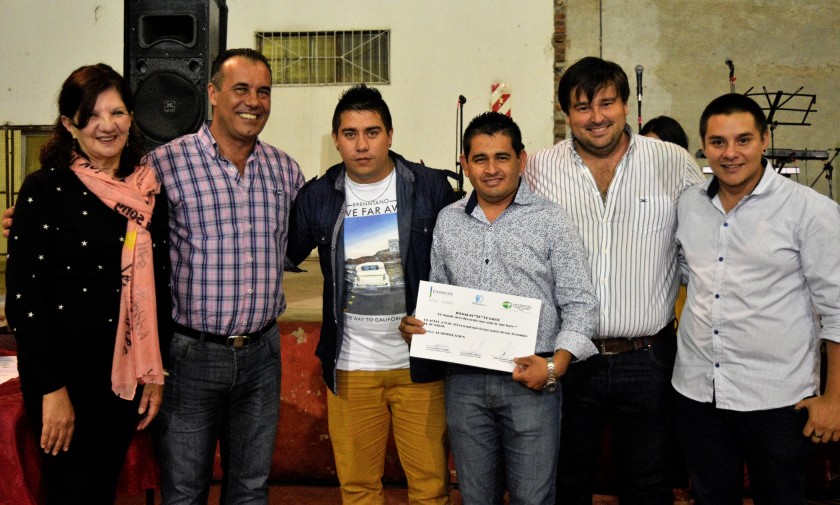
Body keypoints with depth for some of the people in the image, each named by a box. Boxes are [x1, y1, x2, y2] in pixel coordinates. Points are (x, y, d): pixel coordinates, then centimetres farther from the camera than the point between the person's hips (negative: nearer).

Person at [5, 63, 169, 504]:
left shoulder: (149, 191, 4)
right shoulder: (45, 190, -10)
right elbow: (23, 297, -12)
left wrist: (155, 371, 7)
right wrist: (51, 389, -15)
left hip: (127, 372, 5)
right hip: (65, 370, -4)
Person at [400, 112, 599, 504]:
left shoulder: (551, 220, -2)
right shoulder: (447, 221, 9)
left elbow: (579, 305, -4)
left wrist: (556, 364, -16)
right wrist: (418, 325, -3)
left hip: (531, 380, -3)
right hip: (464, 381, 3)